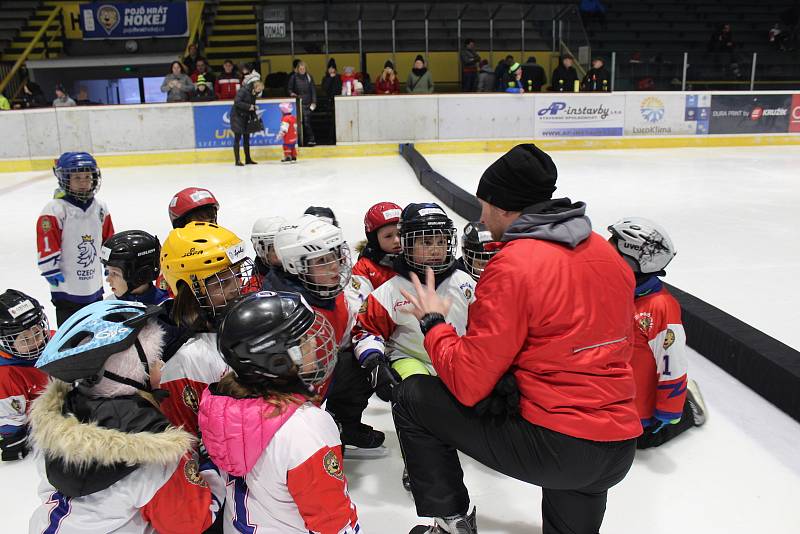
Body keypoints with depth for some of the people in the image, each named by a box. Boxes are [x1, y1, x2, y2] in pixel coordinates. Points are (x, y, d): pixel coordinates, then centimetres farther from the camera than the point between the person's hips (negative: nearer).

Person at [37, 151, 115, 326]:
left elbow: (108, 238, 16)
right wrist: (52, 272, -15)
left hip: (95, 286, 6)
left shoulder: (100, 207, 5)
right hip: (67, 288, -6)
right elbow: (47, 245, -15)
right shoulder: (54, 210, -14)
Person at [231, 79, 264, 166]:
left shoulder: (253, 94, 7)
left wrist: (254, 117, 3)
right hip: (237, 115, -8)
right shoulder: (243, 90, -17)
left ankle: (248, 159, 19)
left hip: (245, 117, 8)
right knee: (238, 137, -7)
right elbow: (237, 102, -25)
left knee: (246, 137, 10)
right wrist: (248, 106, -24)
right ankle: (237, 160, -5)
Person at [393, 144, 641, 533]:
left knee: (411, 397, 7)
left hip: (550, 444, -7)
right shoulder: (608, 253, 7)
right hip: (619, 450, 7)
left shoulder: (512, 267, -16)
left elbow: (468, 384, -15)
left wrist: (433, 323, 1)